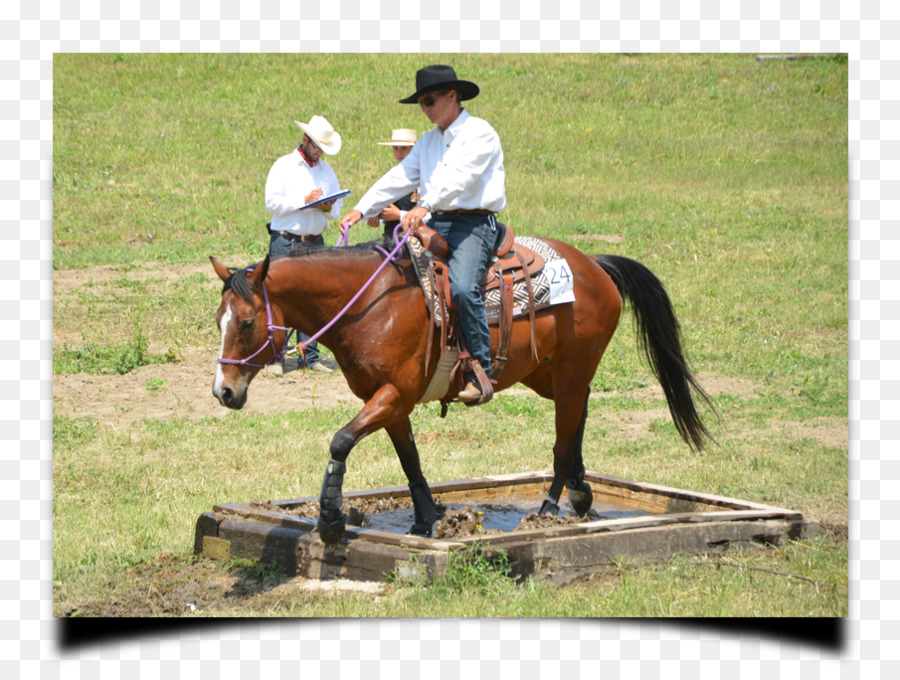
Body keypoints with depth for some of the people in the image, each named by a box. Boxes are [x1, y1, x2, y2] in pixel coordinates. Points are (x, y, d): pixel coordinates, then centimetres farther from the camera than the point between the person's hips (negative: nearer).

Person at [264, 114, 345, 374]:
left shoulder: (327, 170, 15)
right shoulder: (284, 166, 0)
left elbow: (337, 208, 15)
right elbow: (272, 203, -9)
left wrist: (328, 208, -7)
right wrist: (304, 200, -15)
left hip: (314, 243, 4)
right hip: (285, 242, -4)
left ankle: (311, 356, 8)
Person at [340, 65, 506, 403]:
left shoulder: (479, 132, -6)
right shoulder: (429, 141, 20)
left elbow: (459, 176, -22)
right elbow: (400, 177, 17)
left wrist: (424, 206, -36)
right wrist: (361, 209, 4)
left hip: (474, 223, -8)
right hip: (436, 224, 8)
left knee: (462, 288, -30)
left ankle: (480, 375, -24)